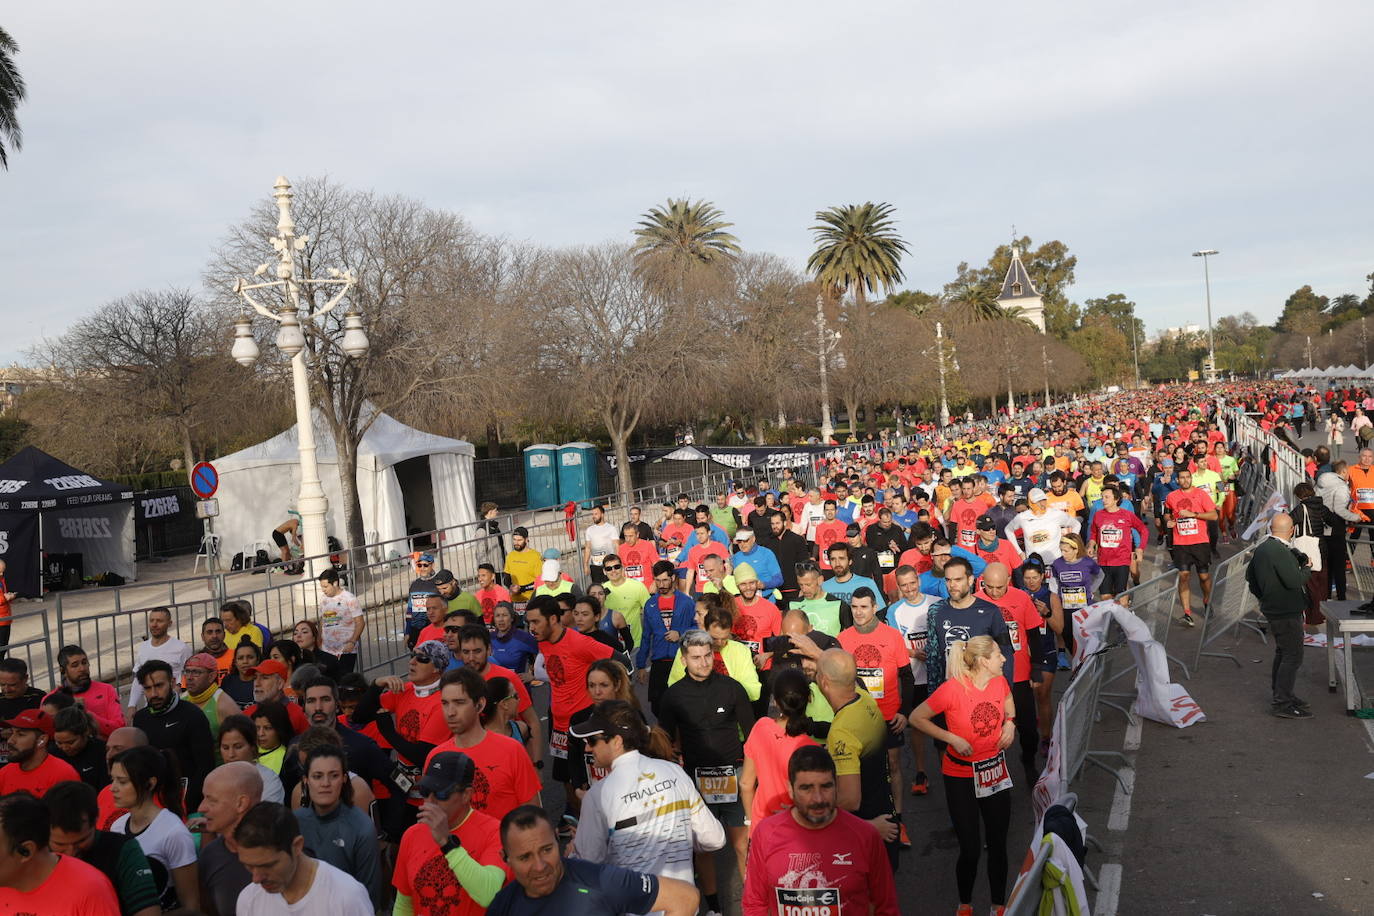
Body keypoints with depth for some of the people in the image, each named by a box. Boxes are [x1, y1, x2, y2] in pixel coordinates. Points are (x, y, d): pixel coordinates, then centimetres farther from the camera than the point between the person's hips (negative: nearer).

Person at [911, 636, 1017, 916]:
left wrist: (1010, 721, 0)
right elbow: (917, 717, -14)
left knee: (998, 845, 12)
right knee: (970, 849, 1)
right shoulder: (952, 688, -23)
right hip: (960, 776, -5)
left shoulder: (1000, 682, -6)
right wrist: (952, 738, -20)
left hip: (995, 772, 5)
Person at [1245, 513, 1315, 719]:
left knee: (1282, 653, 21)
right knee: (1293, 656, -5)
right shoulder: (1281, 552, -23)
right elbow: (1295, 581, -27)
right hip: (1286, 613, -10)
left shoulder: (1261, 549, 8)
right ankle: (1282, 703, -4)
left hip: (1272, 608, 10)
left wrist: (1262, 597, 27)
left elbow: (1250, 576, 19)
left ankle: (1279, 694, 31)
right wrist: (1305, 568, -9)